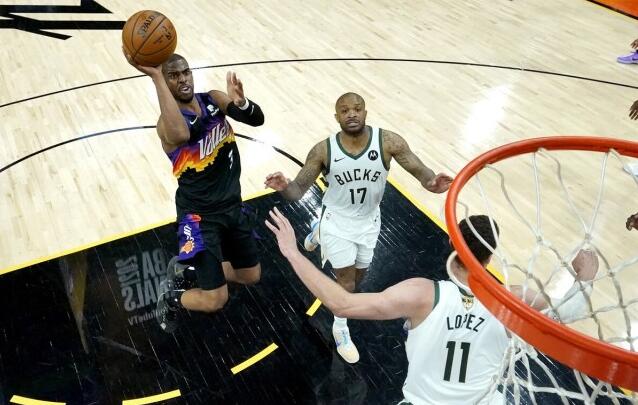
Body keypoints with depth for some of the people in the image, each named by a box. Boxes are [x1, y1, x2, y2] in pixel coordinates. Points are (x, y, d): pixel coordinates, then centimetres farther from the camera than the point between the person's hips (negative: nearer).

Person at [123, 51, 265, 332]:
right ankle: (170, 297, 24)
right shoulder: (168, 121, -22)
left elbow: (257, 119, -15)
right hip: (199, 214, -7)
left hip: (232, 205, 7)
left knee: (251, 276, 22)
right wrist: (155, 77, -48)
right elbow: (180, 135, -48)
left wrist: (241, 102, -38)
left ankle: (186, 268, 41)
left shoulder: (214, 100, -2)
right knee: (215, 300, -10)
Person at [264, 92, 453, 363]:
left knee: (357, 277, 24)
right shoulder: (323, 150, -23)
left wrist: (432, 182, -44)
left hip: (368, 222, 3)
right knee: (347, 284, 0)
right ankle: (340, 329, 32)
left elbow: (419, 170, -19)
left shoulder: (388, 141, -22)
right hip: (338, 222, -3)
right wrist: (284, 187, -43)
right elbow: (298, 190, -18)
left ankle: (319, 233, 50)